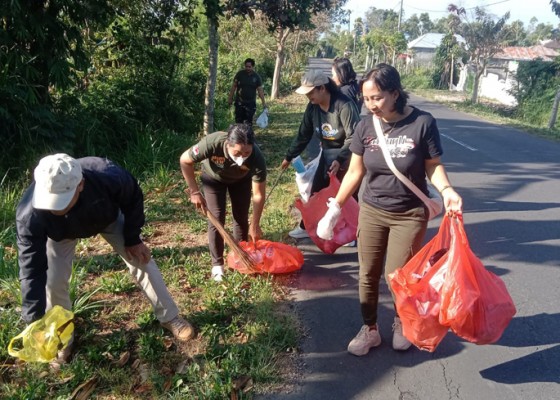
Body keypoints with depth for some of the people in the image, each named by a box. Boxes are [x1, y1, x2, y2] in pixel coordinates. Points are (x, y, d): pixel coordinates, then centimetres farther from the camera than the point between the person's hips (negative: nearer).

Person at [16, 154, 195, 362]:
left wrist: (133, 239, -13)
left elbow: (133, 198, -20)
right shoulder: (30, 215, -42)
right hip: (62, 233, 0)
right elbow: (32, 269, -33)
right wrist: (35, 320, -33)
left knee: (141, 260, -1)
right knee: (53, 281, -11)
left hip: (107, 216, 0)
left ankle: (170, 318, 17)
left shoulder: (107, 176, -45)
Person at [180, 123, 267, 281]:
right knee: (216, 219, -6)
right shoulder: (212, 143, -44)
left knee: (241, 217, 5)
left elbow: (259, 195, -27)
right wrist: (194, 192, -25)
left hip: (241, 179, 1)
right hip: (214, 177, -1)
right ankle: (217, 264, 7)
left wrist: (255, 225, -22)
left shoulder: (257, 158, -40)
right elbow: (185, 161, -25)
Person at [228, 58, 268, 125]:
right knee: (238, 121, 3)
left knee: (248, 122, 0)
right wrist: (230, 98, 1)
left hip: (251, 103, 0)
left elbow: (260, 90, 0)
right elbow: (234, 86, 4)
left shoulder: (256, 77, 0)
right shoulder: (240, 74, -2)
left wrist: (264, 103, -5)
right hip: (239, 102, 0)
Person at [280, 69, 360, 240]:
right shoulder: (312, 107, -4)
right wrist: (289, 157, 8)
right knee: (316, 192, 11)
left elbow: (353, 137, -25)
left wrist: (340, 160, -34)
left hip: (348, 155, -7)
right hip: (327, 153, 7)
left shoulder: (344, 105, -26)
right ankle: (307, 227, 24)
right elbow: (303, 135, 5)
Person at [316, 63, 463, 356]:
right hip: (371, 211, 3)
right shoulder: (366, 126, -6)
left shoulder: (422, 123, -15)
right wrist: (336, 206, 2)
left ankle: (401, 322, 34)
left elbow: (434, 166, -6)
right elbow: (355, 172, 2)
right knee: (367, 275, 9)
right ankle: (370, 330, 30)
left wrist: (446, 190, -25)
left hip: (409, 215, -3)